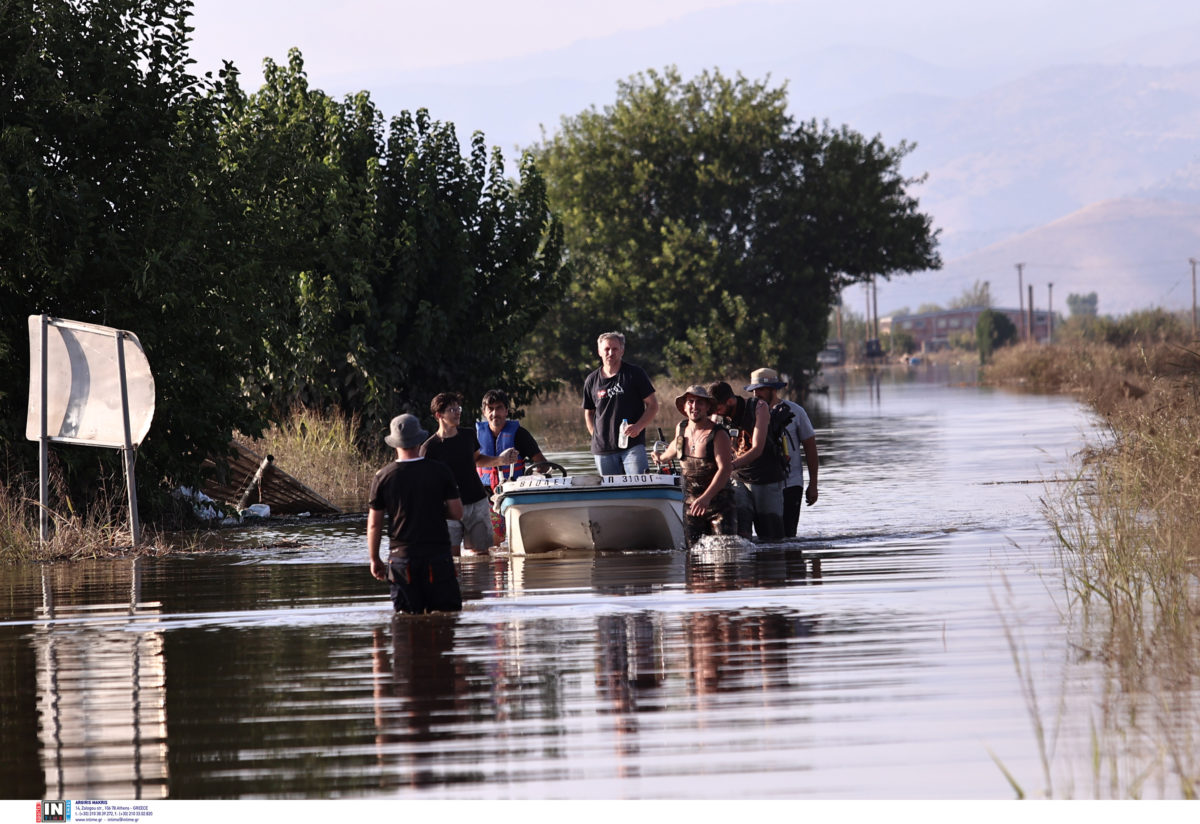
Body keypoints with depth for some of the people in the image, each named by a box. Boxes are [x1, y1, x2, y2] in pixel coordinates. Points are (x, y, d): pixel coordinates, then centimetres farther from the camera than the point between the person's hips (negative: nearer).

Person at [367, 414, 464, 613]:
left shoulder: (383, 477, -2)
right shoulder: (440, 472, -4)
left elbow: (374, 524, 2)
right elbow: (457, 512, -1)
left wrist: (375, 559, 13)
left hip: (401, 556, 1)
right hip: (438, 554, -1)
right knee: (448, 612, 3)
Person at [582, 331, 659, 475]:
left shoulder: (635, 374, 2)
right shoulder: (592, 381, 10)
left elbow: (653, 405, 2)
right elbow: (588, 412, 21)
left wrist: (638, 427, -14)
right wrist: (596, 436, 6)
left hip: (633, 445, -3)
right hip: (603, 448, 3)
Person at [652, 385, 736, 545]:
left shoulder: (718, 435, -13)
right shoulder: (681, 429, 6)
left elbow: (725, 469, -23)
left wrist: (706, 498, -35)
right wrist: (662, 458, 50)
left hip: (718, 503, -5)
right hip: (691, 503, 5)